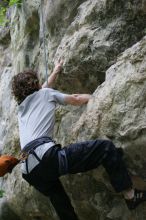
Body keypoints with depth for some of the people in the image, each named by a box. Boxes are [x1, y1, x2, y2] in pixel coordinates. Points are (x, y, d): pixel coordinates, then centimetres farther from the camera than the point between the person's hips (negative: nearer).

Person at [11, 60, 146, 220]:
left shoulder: (21, 107, 32)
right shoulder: (44, 94, 16)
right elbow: (76, 100, 24)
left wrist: (55, 72, 62)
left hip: (30, 172, 7)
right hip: (47, 156, -7)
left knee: (62, 204, 24)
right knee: (106, 147, -2)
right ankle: (130, 195, -2)